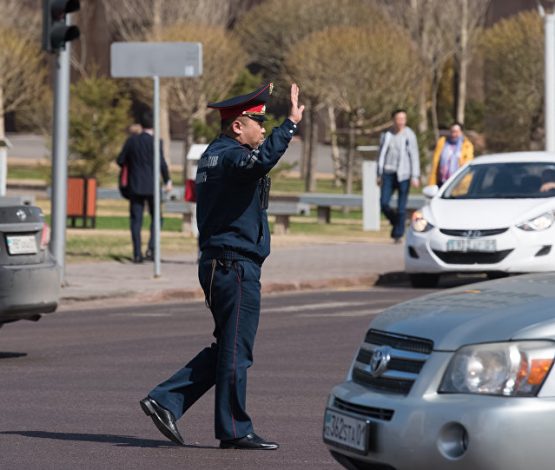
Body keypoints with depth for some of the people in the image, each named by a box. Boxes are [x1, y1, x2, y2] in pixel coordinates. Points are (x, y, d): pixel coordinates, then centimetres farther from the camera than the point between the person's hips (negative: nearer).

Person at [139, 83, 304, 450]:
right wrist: (291, 124, -34)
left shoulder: (213, 154, 16)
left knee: (226, 349, 16)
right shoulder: (230, 156, -16)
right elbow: (260, 161, -39)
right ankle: (235, 430, 3)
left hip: (217, 265, 10)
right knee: (236, 351, -3)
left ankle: (165, 400, 11)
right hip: (236, 266, -10)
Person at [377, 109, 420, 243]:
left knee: (401, 207, -4)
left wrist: (415, 177, -12)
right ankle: (395, 221, 20)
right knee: (384, 203, -6)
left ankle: (398, 234, 3)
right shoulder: (386, 135, 8)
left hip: (403, 174, -3)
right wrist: (379, 175, 12)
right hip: (389, 173, 3)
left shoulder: (409, 135, -3)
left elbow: (414, 156, -5)